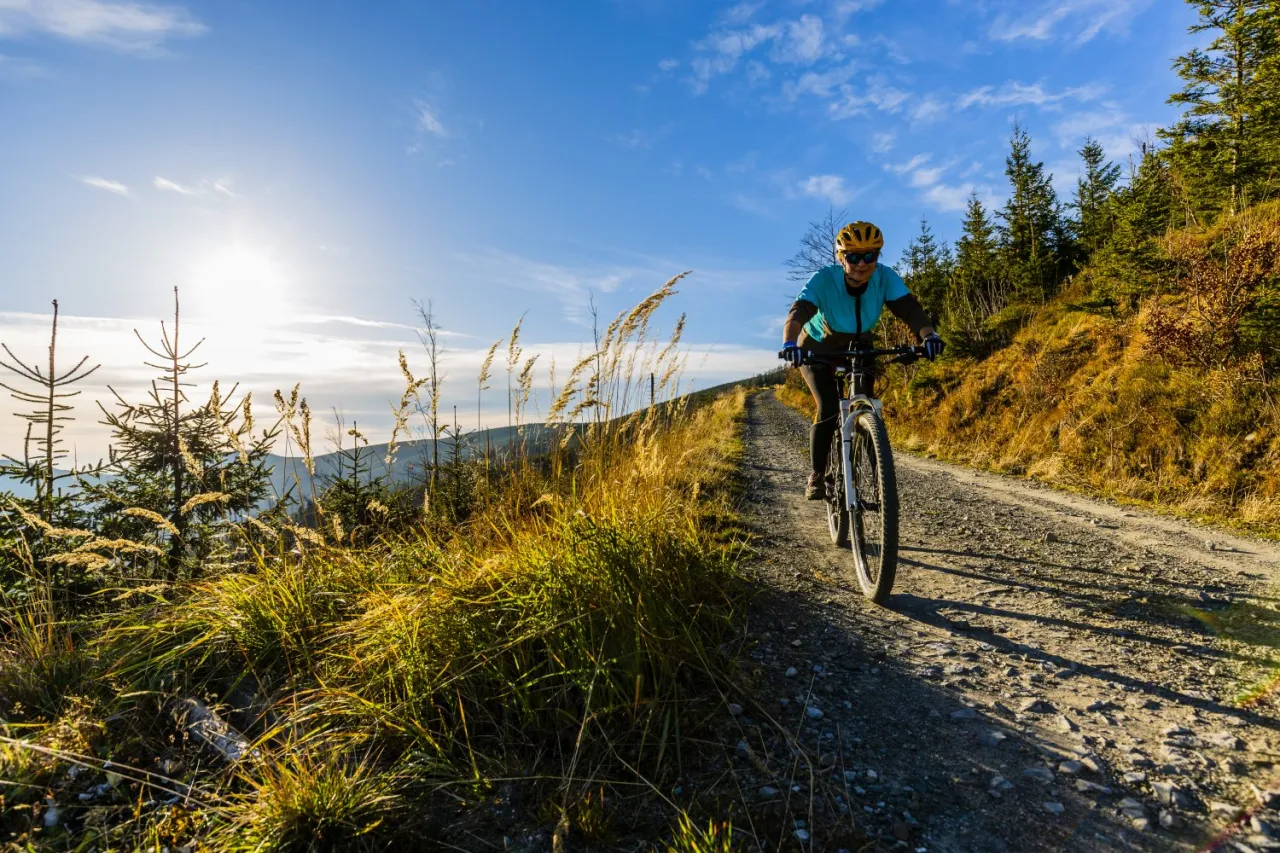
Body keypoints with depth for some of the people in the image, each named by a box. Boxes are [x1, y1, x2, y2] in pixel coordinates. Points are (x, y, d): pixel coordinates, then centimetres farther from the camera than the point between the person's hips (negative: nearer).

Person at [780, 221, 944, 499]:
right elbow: (798, 311, -46)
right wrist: (789, 343, -66)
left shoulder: (885, 277, -23)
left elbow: (909, 307, -34)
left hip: (858, 347, 3)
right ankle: (816, 476, -5)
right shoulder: (824, 279, -31)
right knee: (829, 410, -21)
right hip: (818, 348, -3)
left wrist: (929, 335, -54)